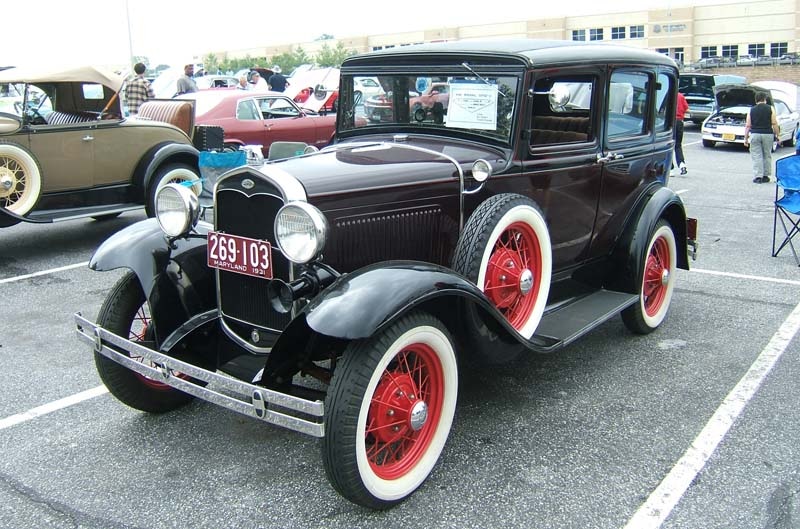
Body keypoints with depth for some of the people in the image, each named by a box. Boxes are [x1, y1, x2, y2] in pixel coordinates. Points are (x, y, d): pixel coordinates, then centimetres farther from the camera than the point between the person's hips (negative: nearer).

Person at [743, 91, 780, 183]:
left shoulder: (751, 110, 5)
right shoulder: (770, 108, 2)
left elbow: (747, 126, 4)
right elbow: (774, 124, -3)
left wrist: (746, 138, 8)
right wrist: (778, 135, 4)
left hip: (755, 134, 0)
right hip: (767, 134, 0)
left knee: (756, 156, 2)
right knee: (767, 155, 11)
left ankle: (758, 176, -3)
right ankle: (765, 176, 15)